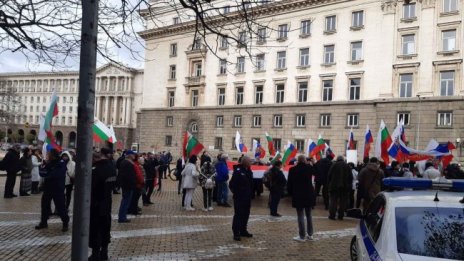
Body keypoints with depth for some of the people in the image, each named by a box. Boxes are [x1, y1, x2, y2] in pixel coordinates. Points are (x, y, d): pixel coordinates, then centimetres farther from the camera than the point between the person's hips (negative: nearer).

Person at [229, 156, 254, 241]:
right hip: (239, 198, -8)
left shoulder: (248, 171, 10)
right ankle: (236, 233, 1)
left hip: (247, 197, 8)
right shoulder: (238, 171, -16)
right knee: (238, 215, -5)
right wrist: (236, 193, -12)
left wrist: (250, 194, 12)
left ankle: (243, 231, 27)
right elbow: (232, 184, -17)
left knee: (246, 214, 14)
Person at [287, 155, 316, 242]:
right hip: (309, 195, 3)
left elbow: (289, 183, -2)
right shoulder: (309, 168, -2)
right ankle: (310, 234, 21)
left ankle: (302, 236, 2)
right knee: (309, 215, 15)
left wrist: (290, 193, 10)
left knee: (301, 216, 0)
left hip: (298, 196, -3)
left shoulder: (293, 169, -6)